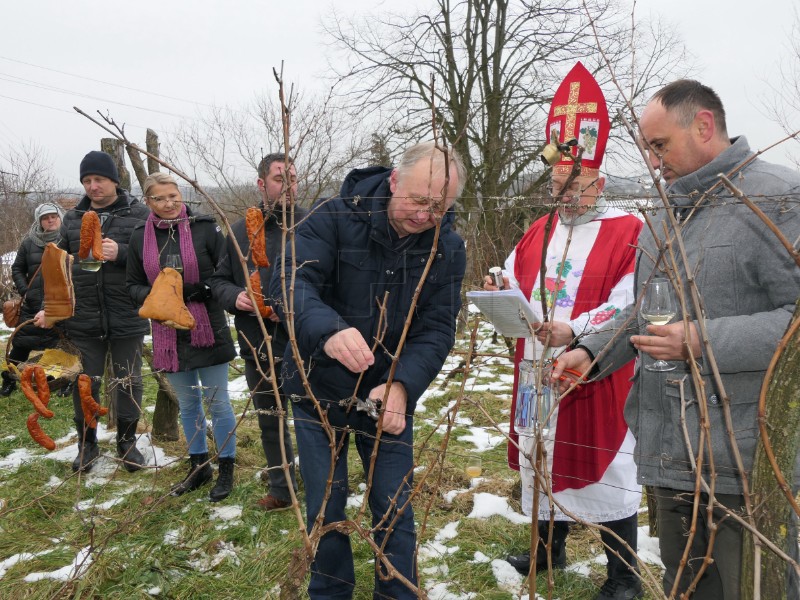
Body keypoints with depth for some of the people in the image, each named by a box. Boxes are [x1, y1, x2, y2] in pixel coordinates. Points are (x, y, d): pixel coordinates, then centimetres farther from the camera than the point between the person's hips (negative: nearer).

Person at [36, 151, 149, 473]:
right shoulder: (72, 218, 9)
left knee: (128, 382, 9)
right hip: (83, 317, 3)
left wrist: (121, 253, -22)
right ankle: (87, 444, 26)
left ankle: (127, 441, 26)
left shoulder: (139, 214, -2)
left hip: (127, 317, -2)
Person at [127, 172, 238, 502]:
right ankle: (199, 465, 34)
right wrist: (152, 295, -13)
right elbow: (134, 285, 7)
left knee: (217, 402, 7)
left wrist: (204, 290, -23)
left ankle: (226, 468, 22)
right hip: (169, 333, 4)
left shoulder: (205, 227, -10)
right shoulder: (140, 237, 0)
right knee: (187, 404, 17)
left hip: (208, 329, -4)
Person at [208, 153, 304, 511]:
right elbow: (218, 280, 13)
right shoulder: (241, 231, 7)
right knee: (270, 422, 17)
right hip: (258, 347, 5)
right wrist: (234, 296, -7)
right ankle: (282, 490, 35)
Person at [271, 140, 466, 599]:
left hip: (390, 397, 2)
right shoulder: (336, 217, -16)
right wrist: (328, 331, -48)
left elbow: (437, 331, -12)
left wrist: (402, 386, -31)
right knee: (326, 509, 12)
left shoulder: (448, 248, -8)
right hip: (320, 392, -1)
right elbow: (293, 280, -27)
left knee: (395, 511, 9)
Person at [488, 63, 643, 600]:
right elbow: (518, 285, 17)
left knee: (606, 470, 2)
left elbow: (627, 307, -17)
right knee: (544, 460, 17)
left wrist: (576, 331, -29)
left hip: (595, 376, -6)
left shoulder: (628, 232, -9)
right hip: (538, 370, 7)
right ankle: (550, 549, 37)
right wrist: (501, 293, -6)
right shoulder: (540, 232, 13)